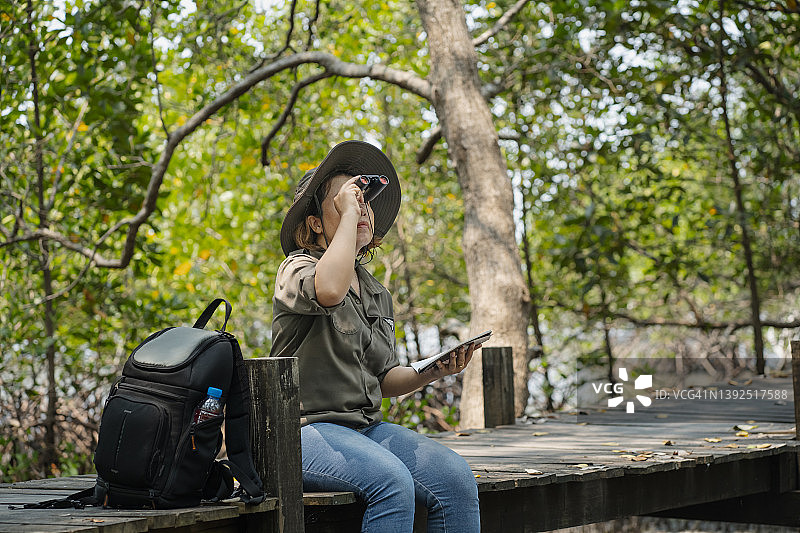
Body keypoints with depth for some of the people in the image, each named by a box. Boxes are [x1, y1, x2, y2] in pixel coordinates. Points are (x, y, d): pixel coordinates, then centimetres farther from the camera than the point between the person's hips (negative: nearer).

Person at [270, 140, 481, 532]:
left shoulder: (377, 294, 18)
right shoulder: (296, 269, -4)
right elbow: (330, 290, -30)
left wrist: (430, 372, -1)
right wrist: (347, 211, -18)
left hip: (367, 426, 7)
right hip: (308, 427, -7)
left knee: (456, 478, -19)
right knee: (392, 481, -34)